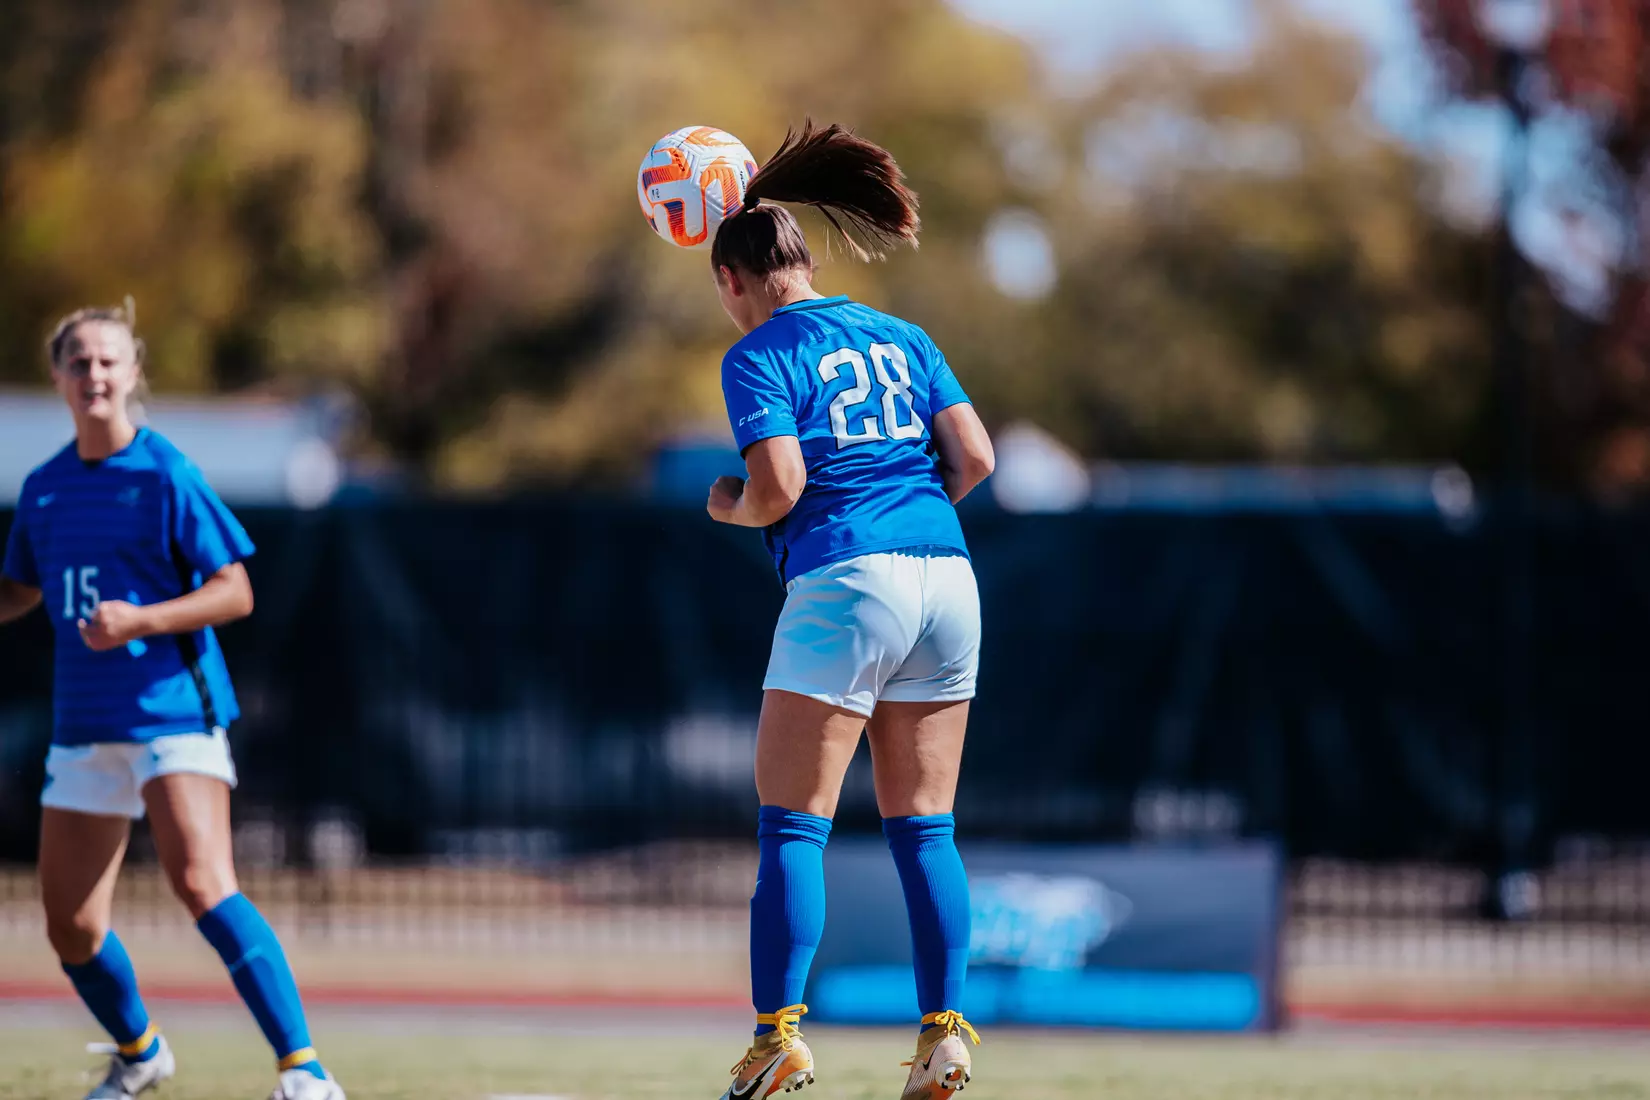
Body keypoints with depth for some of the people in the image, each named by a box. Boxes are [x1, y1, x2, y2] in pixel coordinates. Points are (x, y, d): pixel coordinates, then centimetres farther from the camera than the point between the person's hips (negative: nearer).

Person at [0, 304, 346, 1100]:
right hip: (84, 726, 6)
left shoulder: (166, 476, -8)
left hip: (172, 709, -6)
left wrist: (140, 622, -22)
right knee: (69, 923, 8)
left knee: (200, 884, -24)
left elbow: (235, 592, -9)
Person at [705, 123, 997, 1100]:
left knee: (792, 824, -1)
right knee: (923, 827, 8)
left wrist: (725, 505, 9)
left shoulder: (760, 356, 0)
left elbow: (778, 486, -12)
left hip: (844, 581, -6)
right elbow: (975, 456, 9)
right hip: (946, 576, 6)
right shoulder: (901, 338, 16)